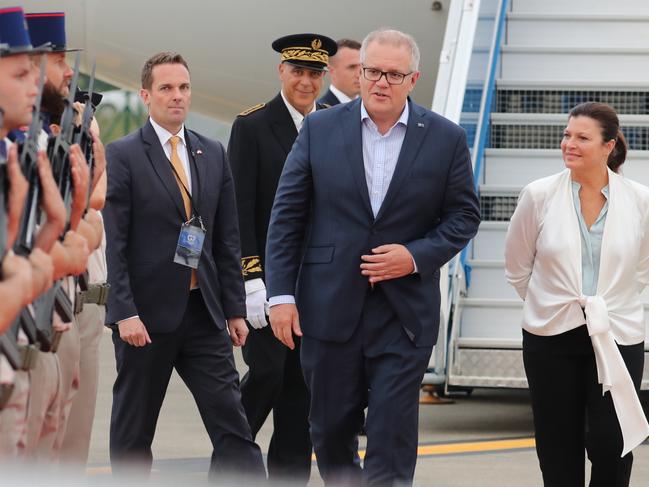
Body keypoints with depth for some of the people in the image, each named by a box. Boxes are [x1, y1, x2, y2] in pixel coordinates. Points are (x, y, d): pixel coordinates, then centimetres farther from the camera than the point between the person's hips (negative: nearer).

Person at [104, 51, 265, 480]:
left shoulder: (213, 154, 11)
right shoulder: (122, 156, -5)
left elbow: (228, 239, 13)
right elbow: (112, 244, -9)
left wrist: (235, 309, 9)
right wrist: (124, 313, -16)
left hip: (204, 311, 4)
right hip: (147, 313, -4)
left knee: (231, 422, -2)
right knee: (133, 430, 6)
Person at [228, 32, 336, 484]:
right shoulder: (253, 126, -5)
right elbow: (240, 209, -9)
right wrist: (251, 279, -16)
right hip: (267, 274, -4)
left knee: (302, 383, 6)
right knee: (268, 372, -10)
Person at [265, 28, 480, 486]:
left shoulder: (446, 139, 0)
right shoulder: (320, 129, 1)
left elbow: (464, 215, 5)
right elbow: (287, 215, 2)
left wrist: (417, 256, -12)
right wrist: (281, 293, -4)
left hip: (405, 312, -1)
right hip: (330, 307, 1)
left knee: (392, 440, -5)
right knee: (331, 430, 10)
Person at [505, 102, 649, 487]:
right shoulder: (539, 196, -5)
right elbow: (517, 267, 8)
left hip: (618, 336, -1)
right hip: (552, 338, 1)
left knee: (612, 446, -7)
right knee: (559, 453, 7)